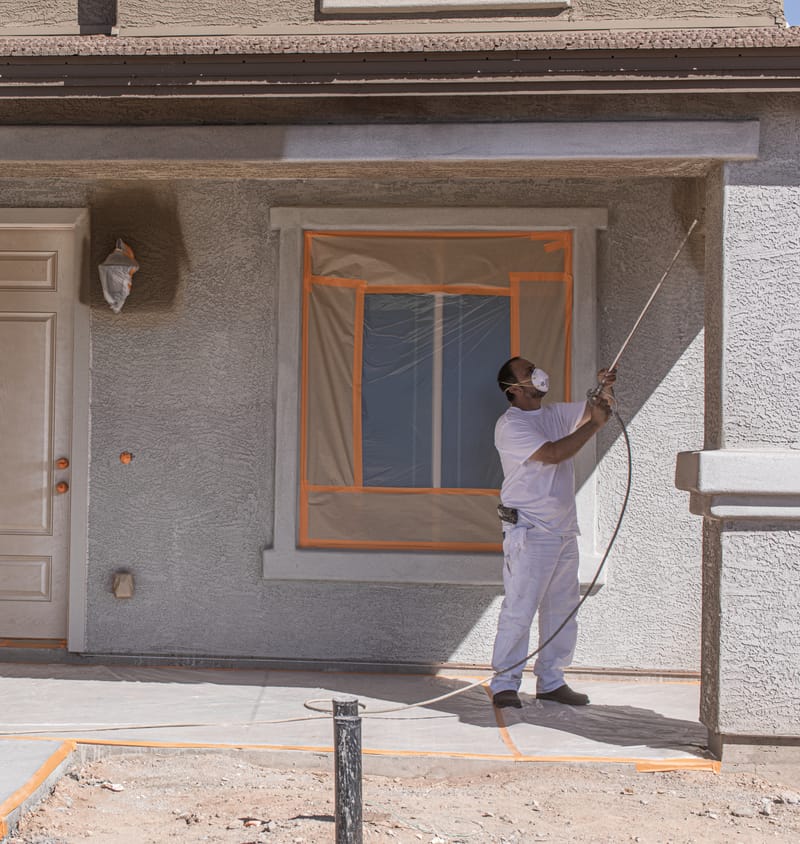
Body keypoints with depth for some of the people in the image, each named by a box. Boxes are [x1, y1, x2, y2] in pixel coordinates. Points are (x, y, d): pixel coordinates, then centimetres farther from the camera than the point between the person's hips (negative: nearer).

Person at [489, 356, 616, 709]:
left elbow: (597, 407, 21)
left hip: (564, 530, 8)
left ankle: (551, 681, 20)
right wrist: (594, 424, -16)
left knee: (563, 608, 11)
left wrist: (605, 388, -2)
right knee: (519, 609, -8)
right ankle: (504, 683, 0)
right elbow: (552, 454, -21)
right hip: (529, 531, -8)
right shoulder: (510, 425, -11)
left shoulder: (556, 414, 14)